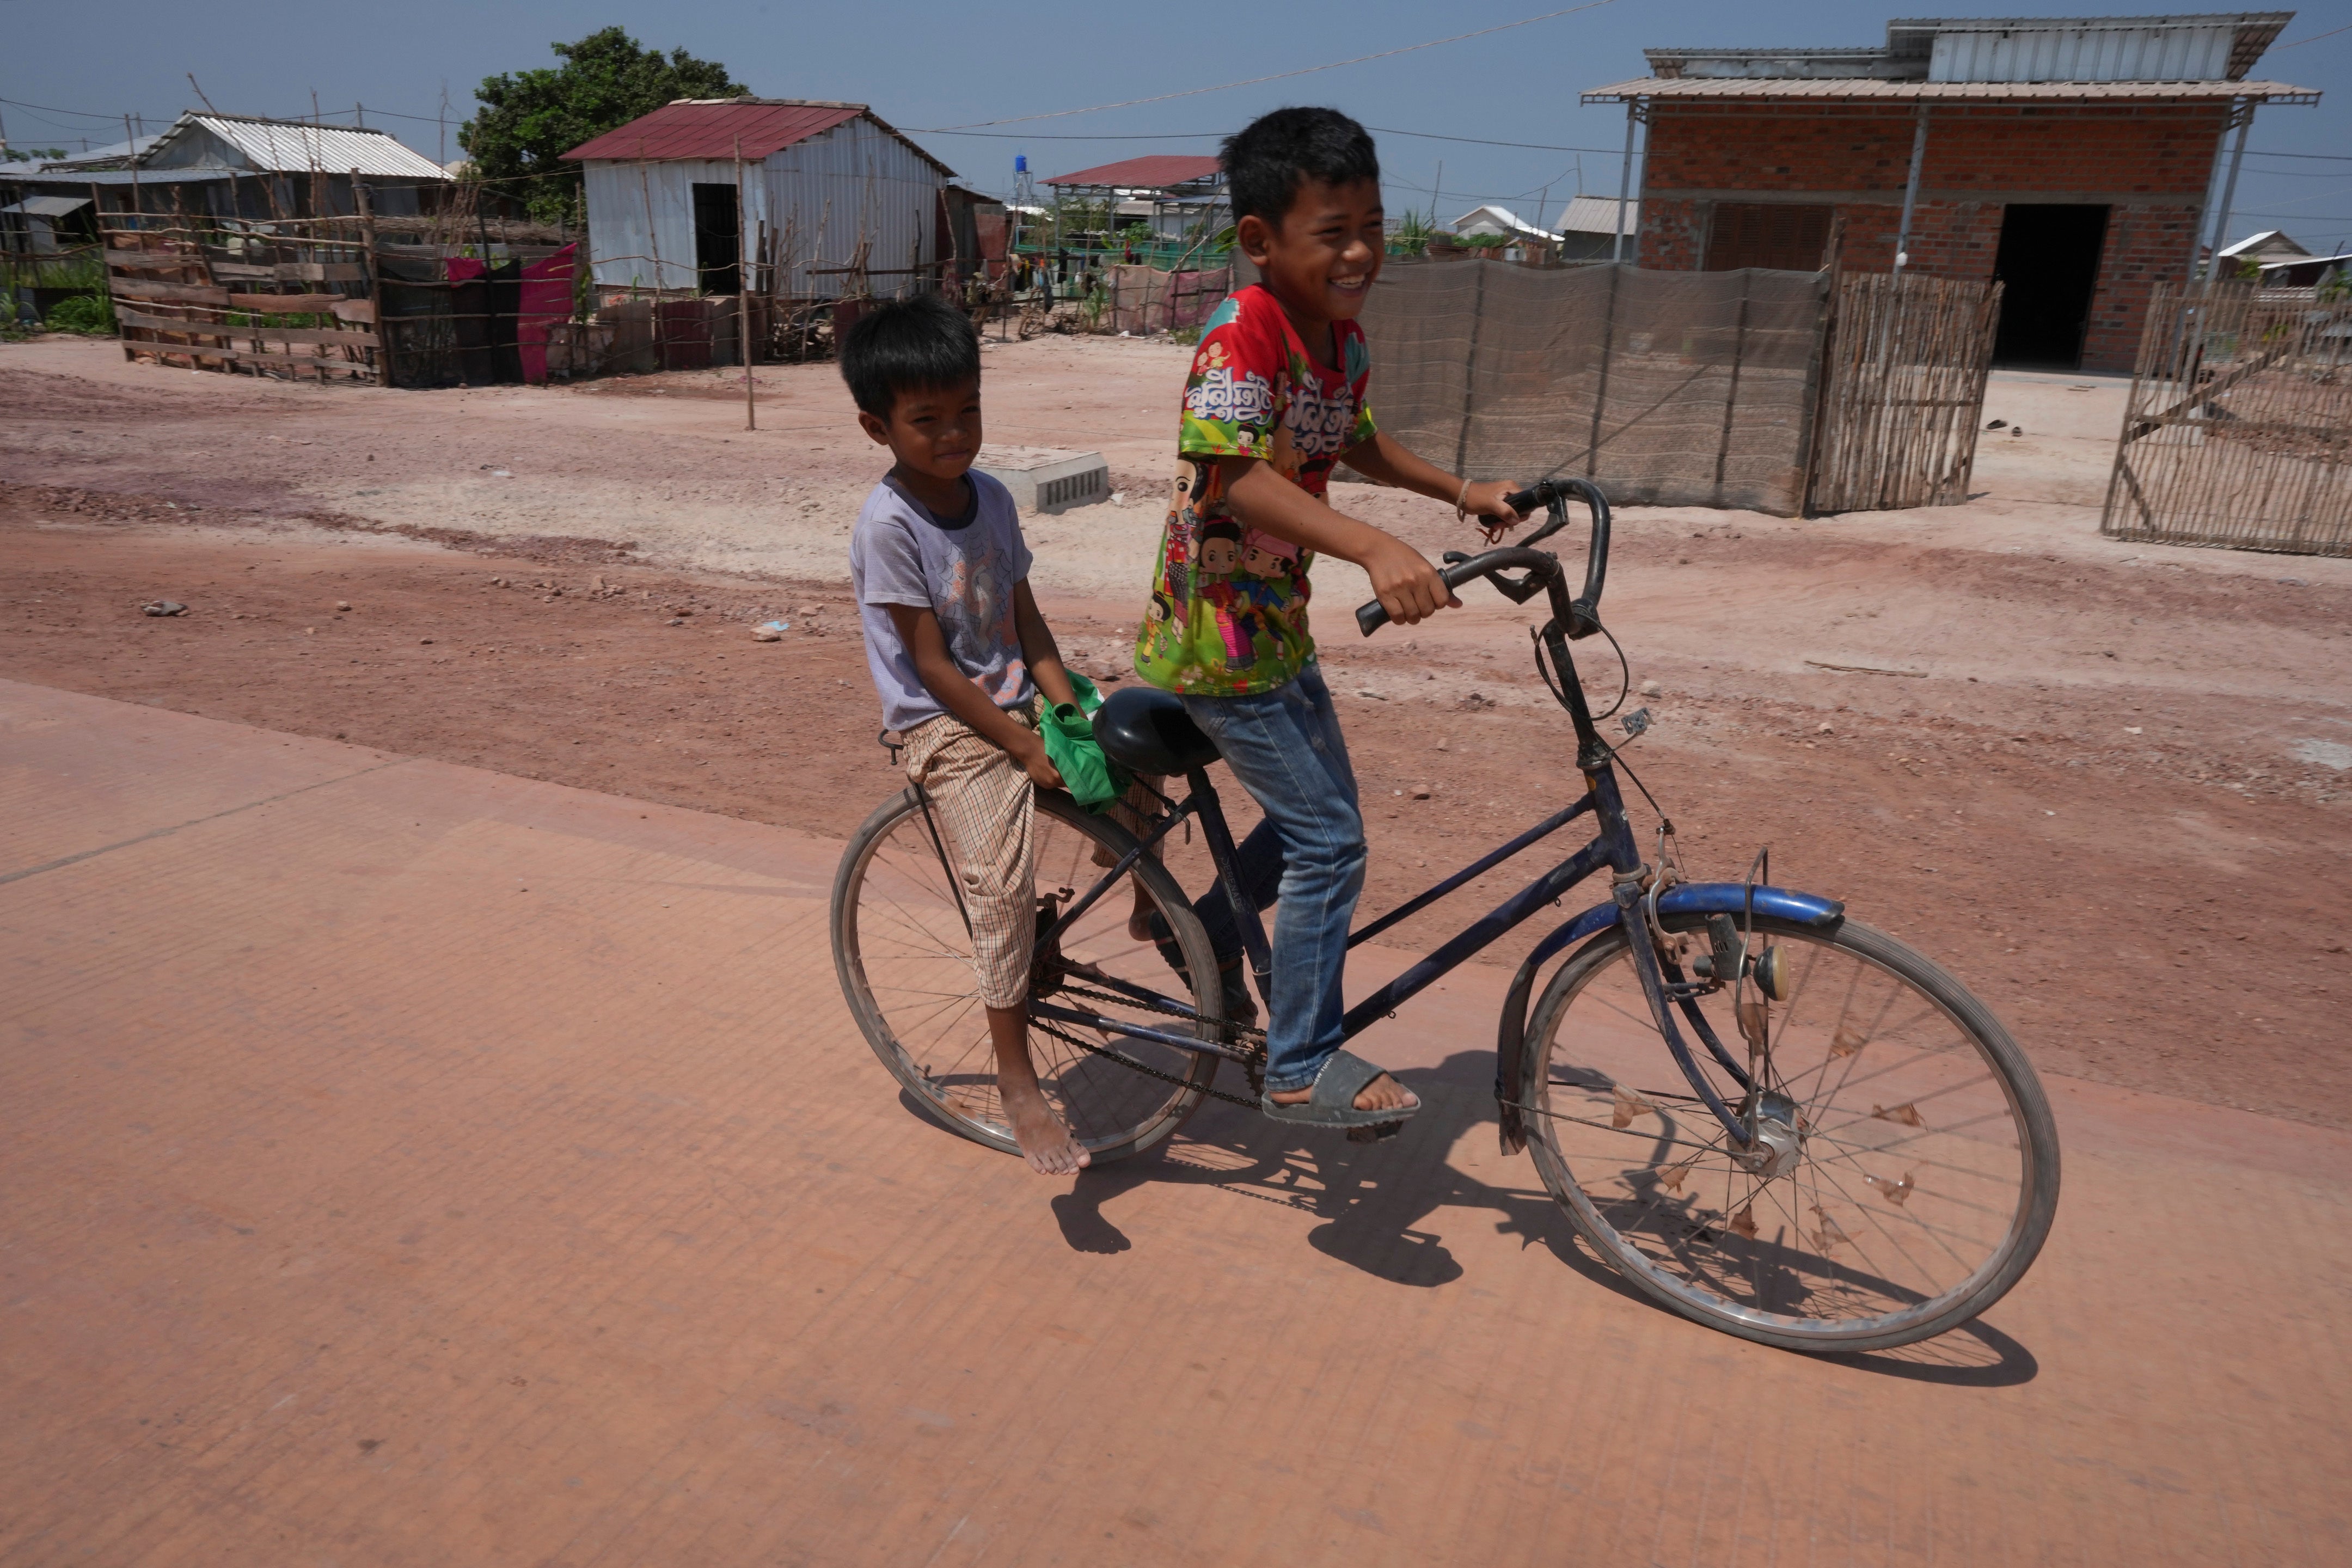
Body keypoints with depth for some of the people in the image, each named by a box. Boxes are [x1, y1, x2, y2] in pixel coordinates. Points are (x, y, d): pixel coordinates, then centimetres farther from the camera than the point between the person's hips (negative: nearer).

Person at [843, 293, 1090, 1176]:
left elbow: (1026, 622, 9)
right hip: (946, 729, -7)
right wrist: (1027, 750, -17)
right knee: (1000, 881, -19)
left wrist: (1075, 717, -5)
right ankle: (1016, 1078, -6)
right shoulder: (888, 526, -16)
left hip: (1018, 711, 7)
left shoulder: (992, 499, 4)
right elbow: (933, 666, -17)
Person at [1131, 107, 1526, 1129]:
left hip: (1278, 626, 9)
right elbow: (1235, 475, -39)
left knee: (1319, 814, 19)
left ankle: (1206, 942, 40)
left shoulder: (1342, 338, 4)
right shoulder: (1242, 338, -23)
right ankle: (1302, 1071, 10)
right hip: (1216, 636, -9)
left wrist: (1462, 492, 18)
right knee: (1330, 841, -5)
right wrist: (1373, 547, -50)